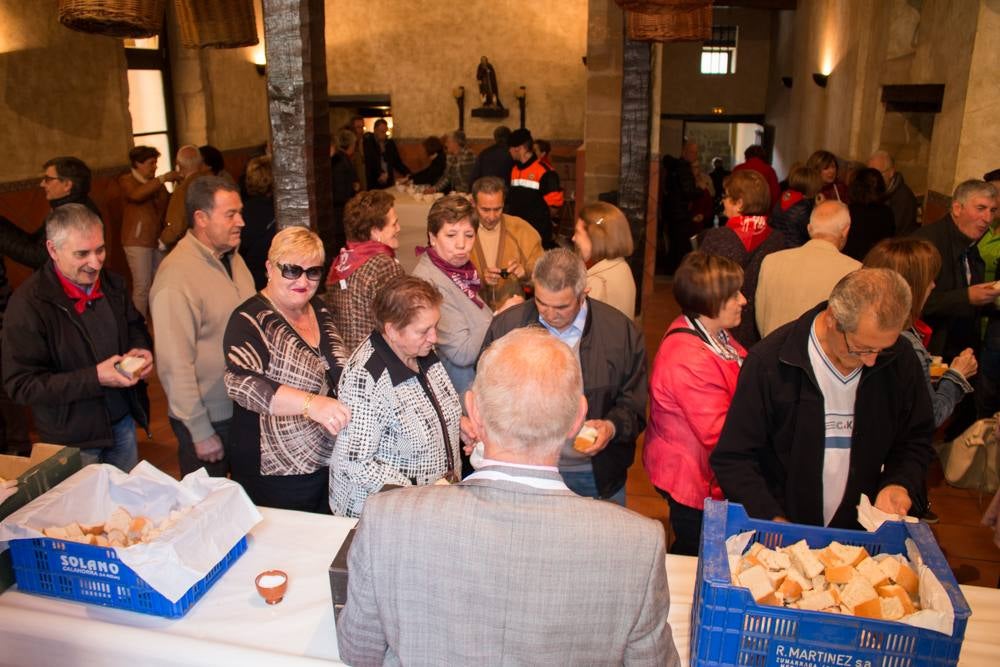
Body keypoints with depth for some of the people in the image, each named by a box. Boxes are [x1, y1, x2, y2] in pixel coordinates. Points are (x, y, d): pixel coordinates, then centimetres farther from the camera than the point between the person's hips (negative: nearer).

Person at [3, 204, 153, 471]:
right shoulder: (28, 303, -21)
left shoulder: (113, 284, -3)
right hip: (72, 439, -5)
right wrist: (95, 378, -29)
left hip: (124, 421, 5)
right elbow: (21, 384, -20)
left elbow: (135, 326, 14)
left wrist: (140, 349, -10)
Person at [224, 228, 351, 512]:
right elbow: (240, 383, -32)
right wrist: (311, 403, -42)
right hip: (278, 475, -7)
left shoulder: (319, 309, 5)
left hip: (330, 462, 7)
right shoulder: (251, 320, -15)